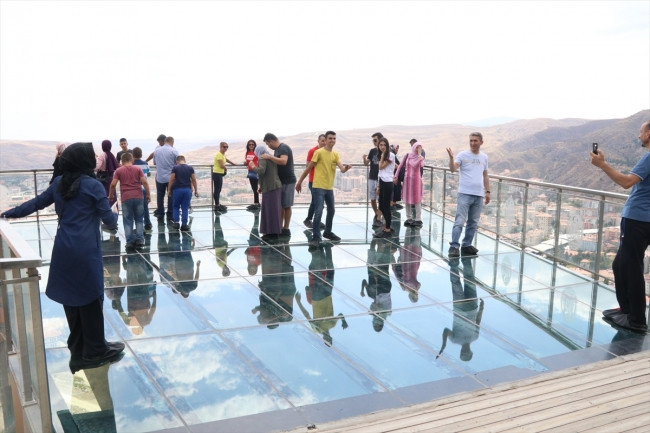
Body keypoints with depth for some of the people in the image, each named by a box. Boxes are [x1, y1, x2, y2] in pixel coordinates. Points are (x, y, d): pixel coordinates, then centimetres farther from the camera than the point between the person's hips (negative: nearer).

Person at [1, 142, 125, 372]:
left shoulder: (59, 183, 9)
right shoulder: (94, 186, -8)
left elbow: (37, 202, 16)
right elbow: (108, 218, -4)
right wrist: (115, 216, 19)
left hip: (63, 249, 6)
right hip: (86, 250, -6)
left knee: (71, 299, 12)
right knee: (90, 299, 4)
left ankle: (79, 352, 24)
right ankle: (95, 351, 14)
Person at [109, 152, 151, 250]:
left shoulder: (119, 170, 6)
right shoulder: (138, 169, 7)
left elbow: (113, 184, -2)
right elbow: (144, 182, -3)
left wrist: (110, 195, 12)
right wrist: (148, 194, 4)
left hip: (126, 198, -1)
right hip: (138, 196, 1)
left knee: (128, 221, 6)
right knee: (139, 219, 12)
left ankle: (130, 242, 3)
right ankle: (140, 239, 3)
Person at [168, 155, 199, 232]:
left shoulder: (175, 168, -3)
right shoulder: (190, 168, 4)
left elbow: (171, 180, -5)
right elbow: (194, 180, 3)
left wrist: (169, 190, 5)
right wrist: (196, 190, 9)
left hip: (177, 189, -2)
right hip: (187, 189, 2)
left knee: (175, 207, 15)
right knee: (185, 208, 5)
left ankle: (176, 222, 8)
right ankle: (184, 225, 3)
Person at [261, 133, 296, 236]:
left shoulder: (284, 148, -16)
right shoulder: (277, 149, 13)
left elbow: (283, 162, -33)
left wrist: (270, 157, -28)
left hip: (288, 181, -9)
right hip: (280, 181, 9)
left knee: (286, 205, -2)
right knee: (280, 205, 11)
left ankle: (286, 229, 5)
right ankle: (280, 227, 18)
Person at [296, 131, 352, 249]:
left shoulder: (335, 154, 8)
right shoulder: (319, 152, -10)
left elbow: (342, 169, -5)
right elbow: (308, 168, -7)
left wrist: (346, 168, -29)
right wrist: (299, 182, -6)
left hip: (329, 188, 7)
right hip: (318, 187, -7)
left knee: (331, 211, 18)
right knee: (318, 212, -13)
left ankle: (328, 232, 37)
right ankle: (316, 238, -8)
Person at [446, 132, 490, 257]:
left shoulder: (484, 157, 12)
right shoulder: (463, 155, -3)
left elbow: (485, 176, 19)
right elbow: (453, 169, -16)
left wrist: (487, 192, 15)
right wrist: (451, 158, -34)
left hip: (479, 195, 5)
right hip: (465, 194, -5)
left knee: (473, 223, 10)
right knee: (460, 221, -9)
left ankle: (466, 245, 20)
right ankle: (454, 246, -7)